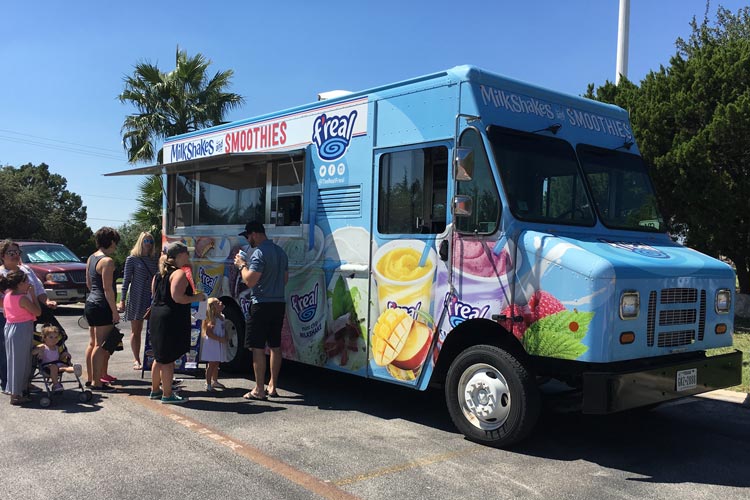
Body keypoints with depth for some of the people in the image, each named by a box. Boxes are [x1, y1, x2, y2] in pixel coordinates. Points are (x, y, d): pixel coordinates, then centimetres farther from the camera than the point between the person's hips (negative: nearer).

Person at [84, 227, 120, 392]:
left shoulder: (91, 258, 12)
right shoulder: (107, 261, -16)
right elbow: (107, 288, -19)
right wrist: (115, 311, -17)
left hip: (90, 303, 10)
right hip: (102, 306, -10)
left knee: (92, 343, 16)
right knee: (100, 345, -5)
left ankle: (91, 378, 24)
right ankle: (97, 382, -1)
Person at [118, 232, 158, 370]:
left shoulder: (155, 260, 9)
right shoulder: (132, 259, -1)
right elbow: (126, 280, -2)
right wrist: (122, 300, -6)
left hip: (152, 298, 3)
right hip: (136, 298, -3)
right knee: (136, 330, 6)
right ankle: (136, 359, 14)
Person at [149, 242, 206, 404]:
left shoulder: (159, 274, 14)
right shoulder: (180, 273, -15)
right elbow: (178, 297, -24)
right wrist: (196, 297, -12)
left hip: (157, 316, 9)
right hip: (172, 319, -9)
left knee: (159, 357, 20)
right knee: (168, 359, -3)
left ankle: (155, 390, 31)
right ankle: (167, 395, 3)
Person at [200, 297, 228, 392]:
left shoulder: (221, 317, 9)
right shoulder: (213, 320, -18)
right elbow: (208, 332, -24)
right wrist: (220, 339, -25)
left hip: (219, 345, 8)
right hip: (212, 344, -8)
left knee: (216, 363, 18)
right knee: (212, 364, -6)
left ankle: (214, 381, 30)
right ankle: (208, 384, 0)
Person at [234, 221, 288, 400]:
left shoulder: (259, 253, -14)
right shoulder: (281, 252, 13)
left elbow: (250, 281, -19)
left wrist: (242, 265, -5)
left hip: (262, 305, -8)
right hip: (279, 303, 8)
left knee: (258, 348, -2)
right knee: (275, 346, 13)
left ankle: (259, 390, 1)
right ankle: (273, 386, 20)